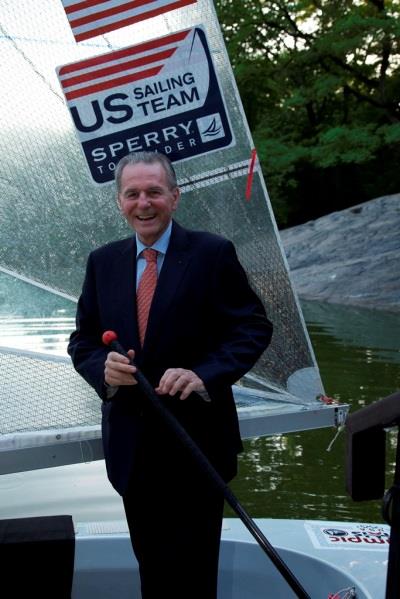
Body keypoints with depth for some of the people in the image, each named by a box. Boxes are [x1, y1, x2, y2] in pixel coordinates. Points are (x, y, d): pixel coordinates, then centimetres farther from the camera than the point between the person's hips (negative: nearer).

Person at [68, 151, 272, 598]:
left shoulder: (213, 254, -6)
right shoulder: (102, 263, 7)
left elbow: (254, 328, -8)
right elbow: (82, 341, 8)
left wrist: (204, 375, -24)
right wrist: (103, 368, -16)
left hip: (197, 442, -4)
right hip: (131, 447, 4)